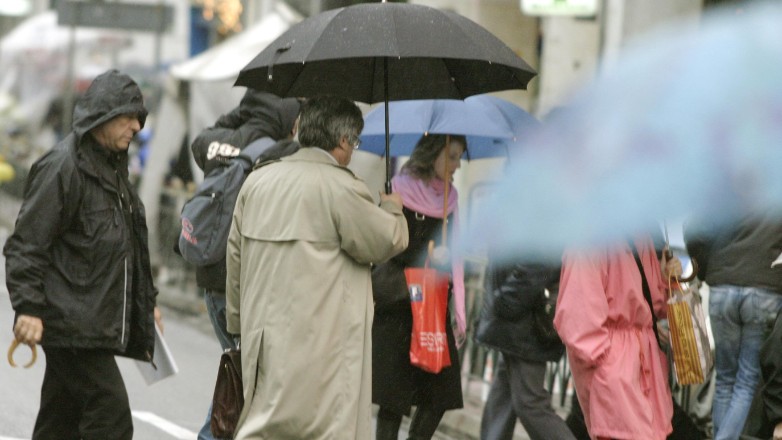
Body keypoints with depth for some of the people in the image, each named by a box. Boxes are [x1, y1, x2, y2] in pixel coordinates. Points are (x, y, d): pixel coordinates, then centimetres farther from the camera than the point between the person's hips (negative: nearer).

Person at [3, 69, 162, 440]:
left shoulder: (113, 164, 18)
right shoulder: (62, 166, -12)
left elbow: (129, 243, 29)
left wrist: (146, 301, 27)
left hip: (98, 322, 9)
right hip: (71, 323, -9)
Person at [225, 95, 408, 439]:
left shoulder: (257, 181, 11)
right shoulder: (341, 186, -12)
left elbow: (235, 256, 16)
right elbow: (386, 242, -4)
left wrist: (237, 321, 26)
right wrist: (392, 208, 18)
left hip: (262, 334, 7)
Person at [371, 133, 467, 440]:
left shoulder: (449, 199, 12)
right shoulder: (398, 191, -5)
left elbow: (453, 259, 14)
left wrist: (459, 313, 11)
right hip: (397, 308, -5)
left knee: (440, 393, 0)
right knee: (394, 396, -4)